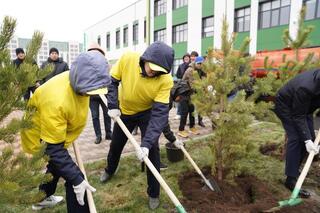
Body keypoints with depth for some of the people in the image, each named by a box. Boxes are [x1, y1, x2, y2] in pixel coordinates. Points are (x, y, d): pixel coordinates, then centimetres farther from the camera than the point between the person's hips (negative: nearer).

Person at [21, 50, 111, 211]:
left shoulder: (78, 81, -16)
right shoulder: (56, 101, -42)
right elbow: (54, 148, -36)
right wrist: (77, 179, -33)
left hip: (55, 133, 9)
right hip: (41, 141, -9)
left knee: (55, 167, 31)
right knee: (74, 179, -9)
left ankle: (42, 199, 59)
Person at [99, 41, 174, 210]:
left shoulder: (165, 80, -32)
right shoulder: (127, 59, -28)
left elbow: (160, 112, -34)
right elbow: (112, 81, -12)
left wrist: (146, 143, -40)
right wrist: (113, 106, -21)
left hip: (147, 113, -2)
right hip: (124, 111, 3)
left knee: (152, 150, -8)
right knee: (116, 144, 19)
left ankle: (154, 193, 14)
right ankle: (109, 170, 52)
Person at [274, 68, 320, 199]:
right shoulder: (305, 88, -39)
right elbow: (298, 117, -31)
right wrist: (307, 140, -35)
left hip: (304, 106, 8)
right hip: (285, 106, -7)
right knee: (295, 139, -17)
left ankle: (294, 168, 18)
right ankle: (291, 179, -13)